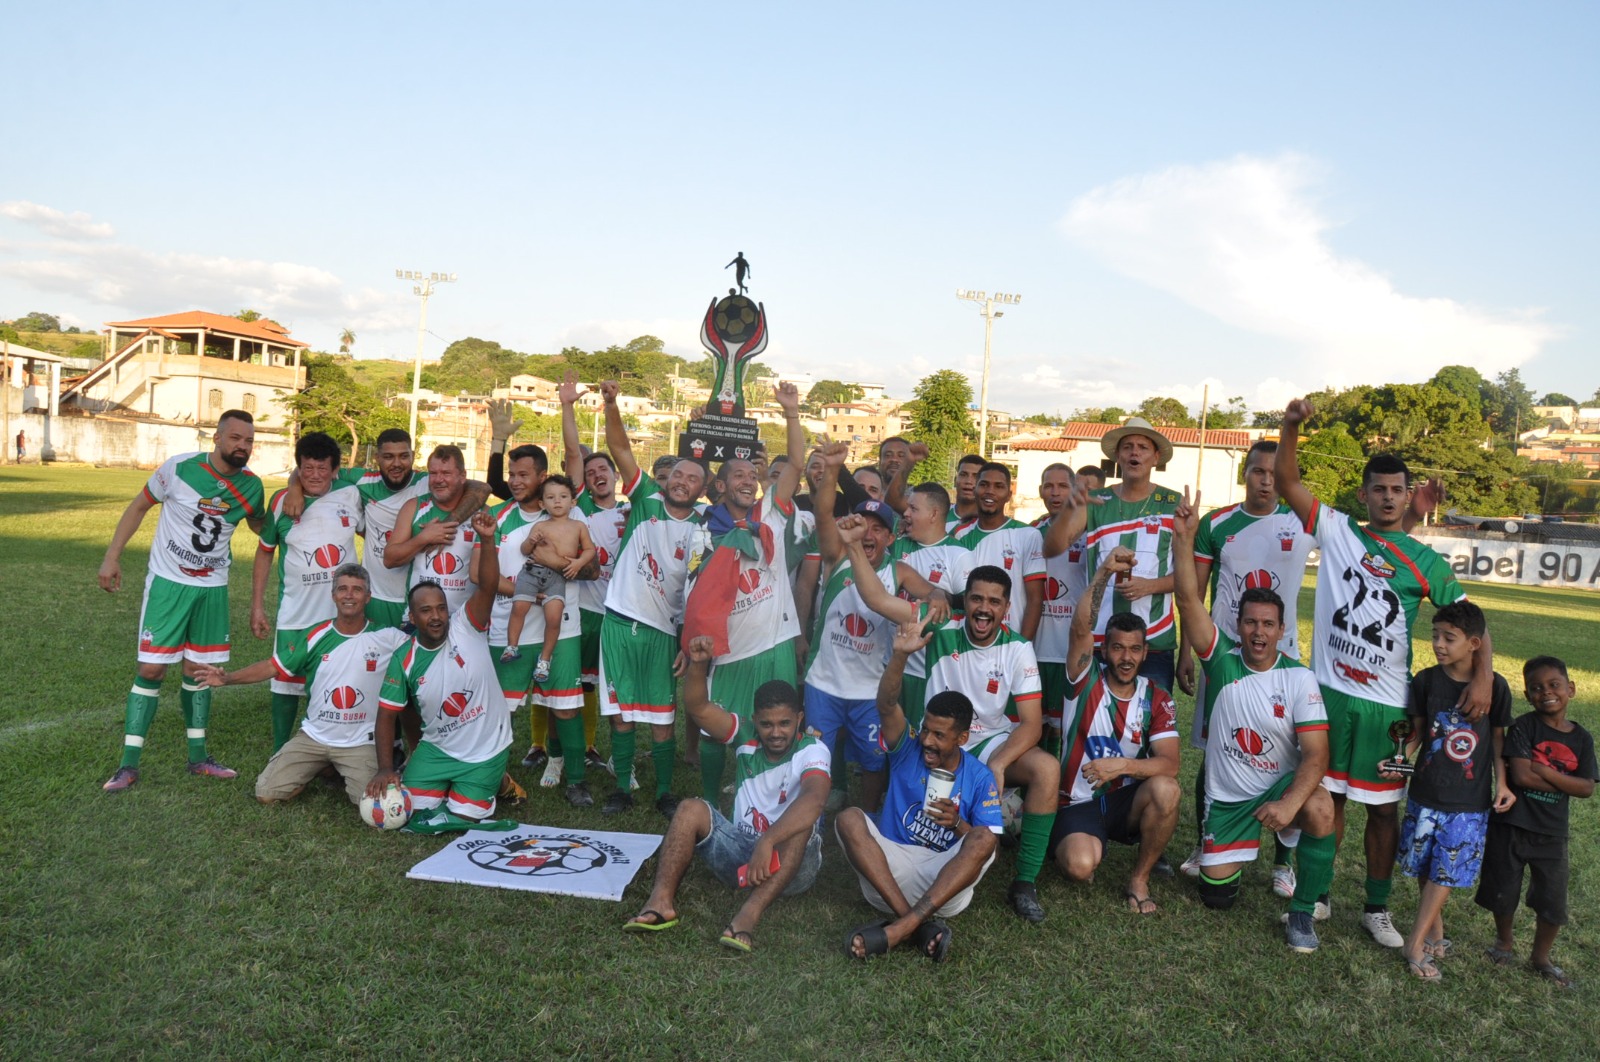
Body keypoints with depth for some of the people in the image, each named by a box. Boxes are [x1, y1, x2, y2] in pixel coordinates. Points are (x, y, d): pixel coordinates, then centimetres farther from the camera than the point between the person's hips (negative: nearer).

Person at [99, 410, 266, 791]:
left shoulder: (251, 486, -3)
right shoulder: (179, 469, -14)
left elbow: (260, 526, 15)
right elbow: (139, 506, -2)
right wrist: (112, 556, -6)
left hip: (213, 588, 3)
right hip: (168, 582, -3)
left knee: (198, 669, 10)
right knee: (151, 668, -5)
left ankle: (198, 757, 21)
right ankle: (128, 765, 4)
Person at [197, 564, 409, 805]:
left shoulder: (387, 637, -10)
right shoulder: (316, 636, -3)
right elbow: (273, 666, 0)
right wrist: (227, 677, -11)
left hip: (360, 743, -2)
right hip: (313, 737, 3)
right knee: (267, 793, -7)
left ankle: (344, 771, 13)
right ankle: (319, 767, 21)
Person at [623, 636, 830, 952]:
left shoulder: (811, 750, -16)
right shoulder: (746, 735, -1)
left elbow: (812, 800, -36)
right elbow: (698, 709, -14)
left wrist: (768, 842, -49)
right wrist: (698, 665, -33)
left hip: (792, 866, -4)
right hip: (740, 850, 4)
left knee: (801, 825, -35)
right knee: (691, 809, -15)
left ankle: (748, 916, -47)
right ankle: (661, 902, -28)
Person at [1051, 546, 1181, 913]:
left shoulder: (1156, 698, -2)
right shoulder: (1086, 681, -8)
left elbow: (1169, 765, -13)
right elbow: (1080, 628, -27)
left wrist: (1122, 764, -30)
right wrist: (1105, 572, -39)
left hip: (1125, 801, 3)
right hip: (1078, 804, -2)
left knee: (1165, 789, -31)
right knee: (1080, 865, -31)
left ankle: (1139, 879, -7)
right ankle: (1086, 842, 10)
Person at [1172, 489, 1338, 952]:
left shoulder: (1299, 678, -12)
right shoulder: (1221, 659, -10)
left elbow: (1316, 753, -19)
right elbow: (1189, 599, -22)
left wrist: (1290, 802, -36)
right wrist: (1184, 537, -34)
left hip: (1281, 784, -1)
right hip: (1226, 795, 2)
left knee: (1320, 810, -36)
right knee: (1217, 895, 3)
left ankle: (1303, 912, -13)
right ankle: (1225, 850, 40)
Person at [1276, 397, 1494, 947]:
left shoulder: (1426, 562, 2)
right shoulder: (1337, 531, 2)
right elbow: (1285, 481, -4)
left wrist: (1484, 676, -14)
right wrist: (1291, 428, -18)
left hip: (1386, 700, 0)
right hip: (1330, 690, 0)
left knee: (1383, 807, 9)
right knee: (1327, 796, 10)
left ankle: (1377, 908, 23)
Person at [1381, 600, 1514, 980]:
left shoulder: (1494, 687, -7)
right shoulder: (1426, 680, -5)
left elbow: (1498, 738, 3)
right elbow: (1417, 732, 2)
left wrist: (1502, 784, -4)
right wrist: (1402, 760, -14)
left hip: (1470, 802, -1)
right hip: (1426, 793, 2)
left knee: (1446, 872, 0)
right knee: (1426, 868, 10)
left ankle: (1416, 944, 8)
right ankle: (1436, 932, 30)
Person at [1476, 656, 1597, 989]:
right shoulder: (1524, 727, -11)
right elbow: (1520, 775, -21)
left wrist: (1545, 772, -19)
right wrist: (1564, 782, -15)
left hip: (1552, 832, 3)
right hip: (1511, 825, -3)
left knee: (1553, 902, 10)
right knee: (1504, 892, 11)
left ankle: (1541, 958, 32)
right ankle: (1504, 942, 37)